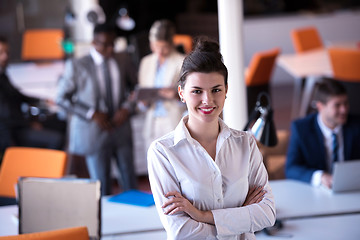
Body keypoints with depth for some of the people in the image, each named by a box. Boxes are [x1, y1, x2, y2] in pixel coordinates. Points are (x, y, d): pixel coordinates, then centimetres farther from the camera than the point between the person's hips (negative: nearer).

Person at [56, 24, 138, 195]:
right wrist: (92, 114, -13)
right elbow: (62, 98, -5)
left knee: (130, 182, 11)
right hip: (93, 130, -3)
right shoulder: (77, 66, -8)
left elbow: (135, 87, 14)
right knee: (101, 186, 4)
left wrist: (127, 108, -5)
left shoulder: (123, 60, 2)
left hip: (121, 128, 3)